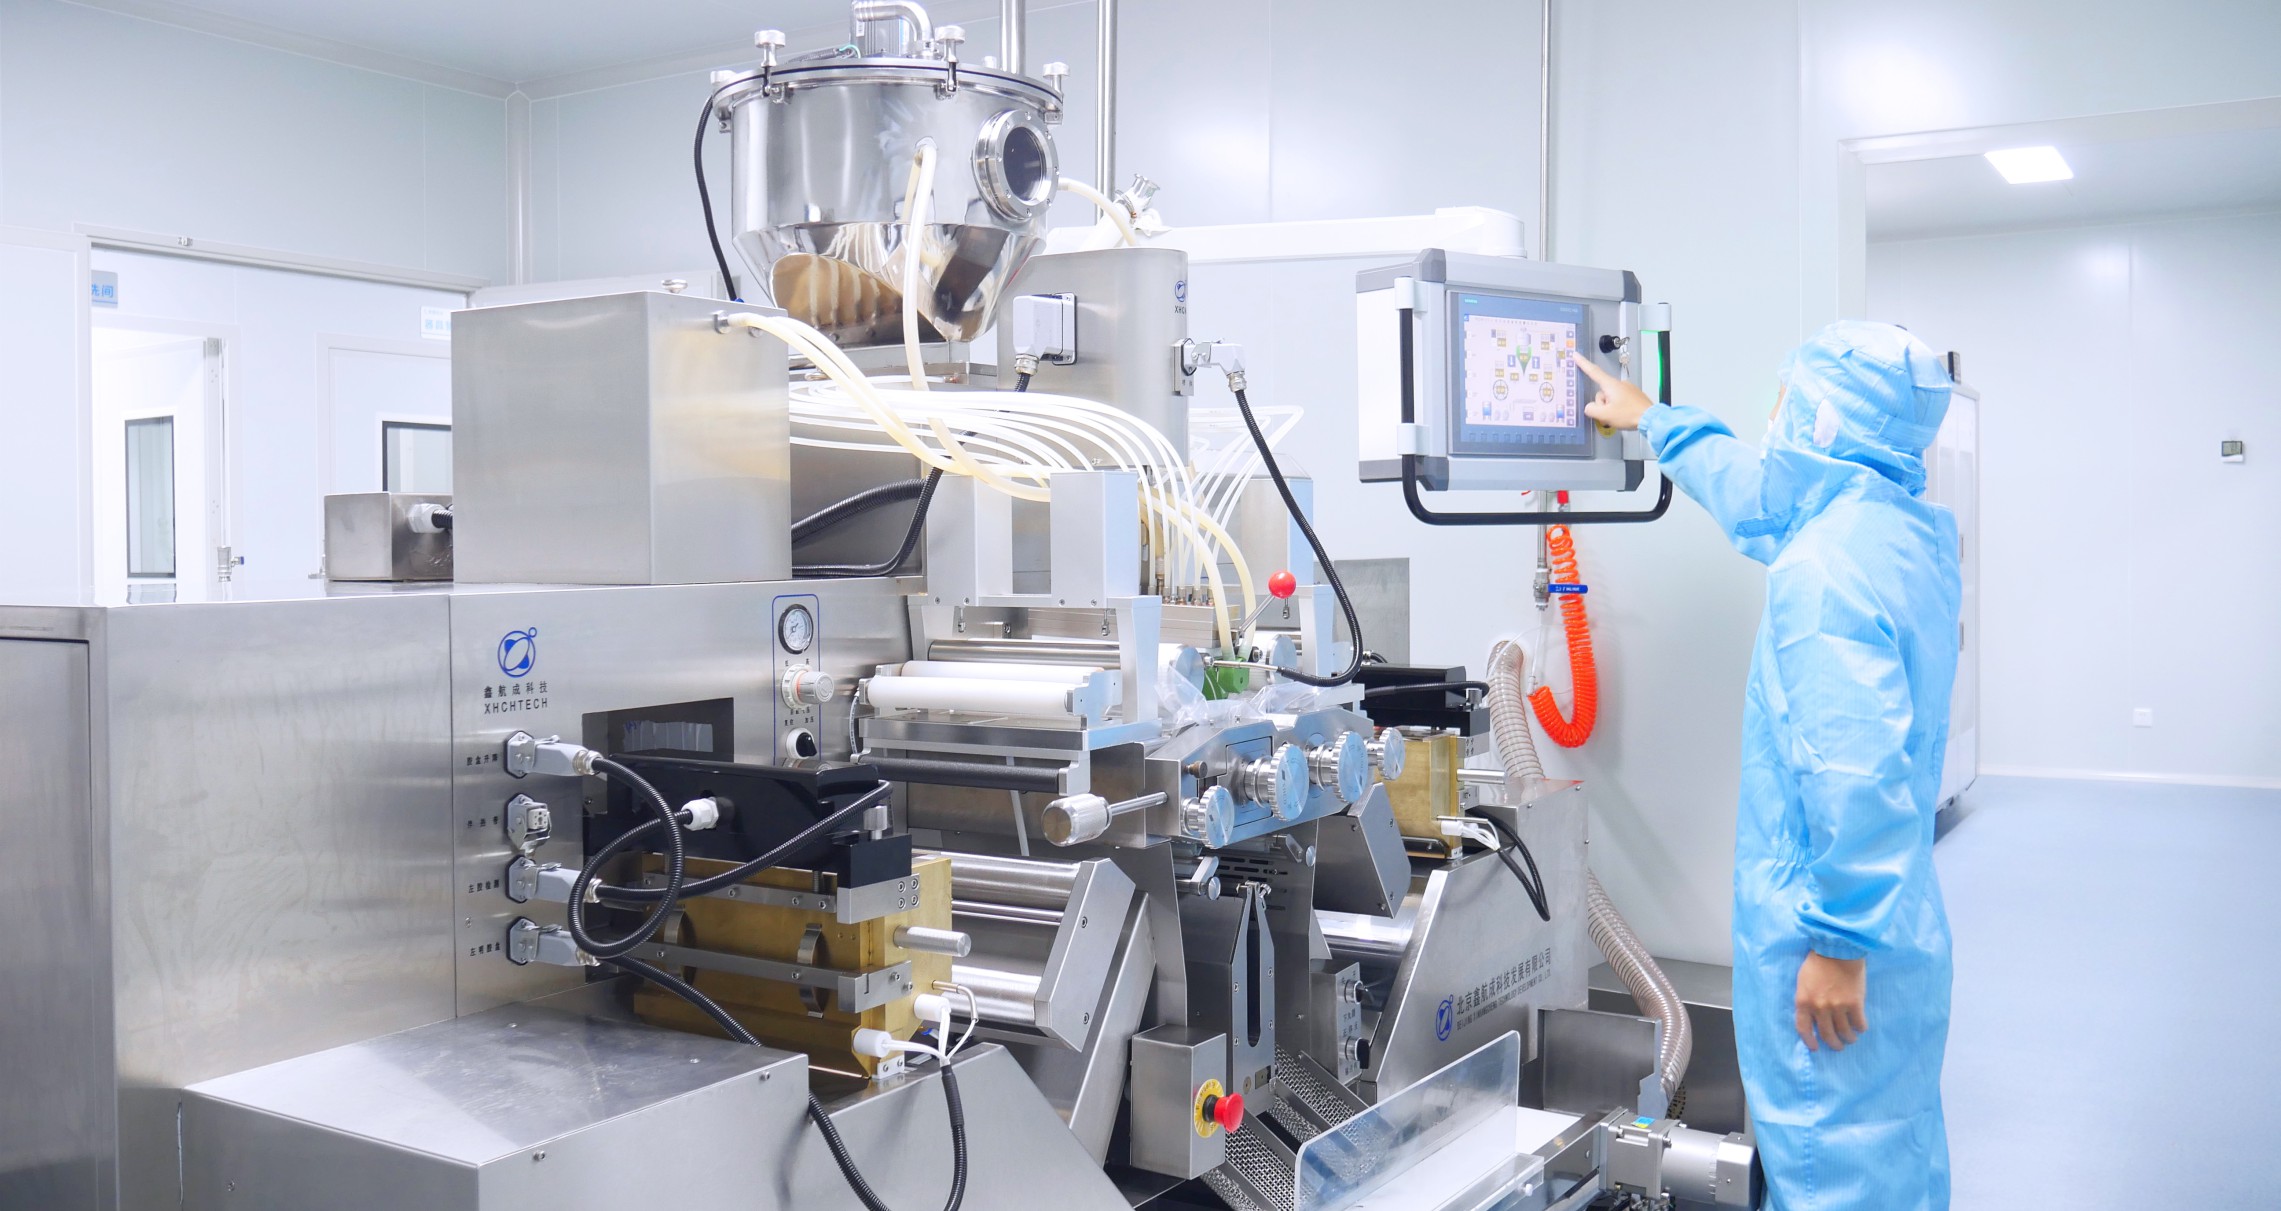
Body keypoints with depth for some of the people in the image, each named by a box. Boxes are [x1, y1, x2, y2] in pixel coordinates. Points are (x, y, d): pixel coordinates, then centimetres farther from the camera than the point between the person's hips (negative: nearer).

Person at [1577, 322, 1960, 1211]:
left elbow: (1856, 764, -29)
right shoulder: (1910, 528, 6)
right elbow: (1753, 490, 25)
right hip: (1904, 915, 9)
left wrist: (1841, 942, -22)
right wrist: (1654, 421, 38)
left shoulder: (1826, 564, -23)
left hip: (1833, 934, -9)